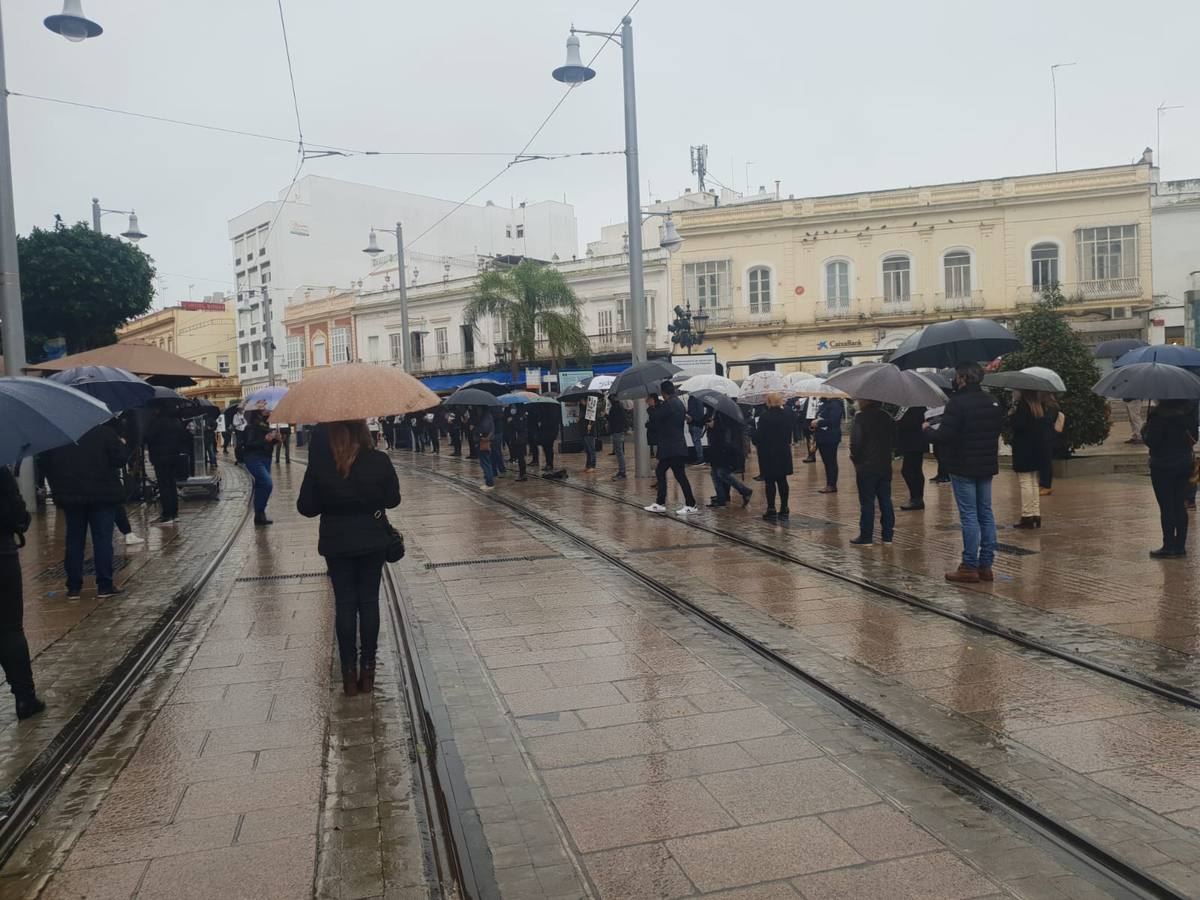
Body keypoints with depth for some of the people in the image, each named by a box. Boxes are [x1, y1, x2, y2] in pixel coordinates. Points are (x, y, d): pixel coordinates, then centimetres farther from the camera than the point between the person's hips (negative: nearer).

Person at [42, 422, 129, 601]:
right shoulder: (103, 431, -10)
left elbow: (47, 465, 9)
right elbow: (121, 458, -12)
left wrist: (57, 490, 19)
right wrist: (122, 444, 8)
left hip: (69, 497, 4)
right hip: (102, 494, -3)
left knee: (74, 541, 10)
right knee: (103, 539, 1)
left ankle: (73, 587, 12)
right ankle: (105, 585, 0)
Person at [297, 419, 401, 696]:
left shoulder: (319, 463, -13)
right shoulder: (379, 461, -13)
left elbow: (306, 507, -7)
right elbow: (393, 500, -2)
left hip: (336, 543, 0)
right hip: (373, 541, 0)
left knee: (344, 604, 9)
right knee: (369, 601, 10)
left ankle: (349, 673, 13)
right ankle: (367, 669, 15)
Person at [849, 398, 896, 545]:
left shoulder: (860, 417, -14)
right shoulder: (887, 417, 7)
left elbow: (856, 442, -18)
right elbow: (894, 440, 12)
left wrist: (854, 458, -3)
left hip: (866, 468, -6)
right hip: (885, 466, 6)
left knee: (867, 502, 0)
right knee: (885, 501, 11)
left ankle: (866, 537, 4)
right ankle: (887, 535, 16)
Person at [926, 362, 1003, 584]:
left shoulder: (957, 403, -16)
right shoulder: (992, 402, 10)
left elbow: (943, 437, -19)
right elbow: (997, 432, 16)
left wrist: (927, 429, 0)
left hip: (963, 468, -7)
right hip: (987, 466, 7)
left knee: (968, 515, -4)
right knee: (986, 513, 11)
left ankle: (970, 567, 0)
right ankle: (986, 565, 16)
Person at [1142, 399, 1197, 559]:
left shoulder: (1159, 413, -21)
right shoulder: (1189, 408, 0)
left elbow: (1151, 441, -19)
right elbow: (1193, 436, 9)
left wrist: (1144, 429, -1)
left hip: (1163, 466, -6)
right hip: (1185, 463, 6)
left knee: (1166, 508, 1)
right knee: (1180, 506, 12)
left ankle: (1169, 547, 5)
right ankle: (1180, 546, 17)